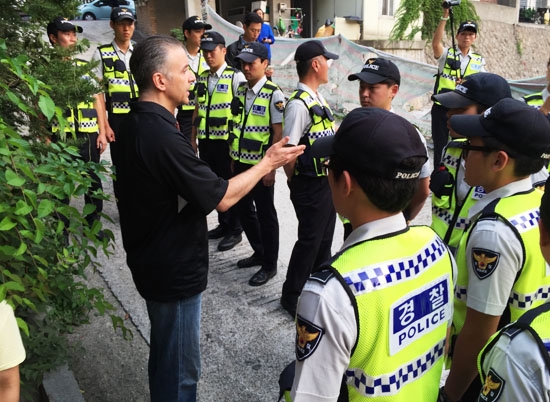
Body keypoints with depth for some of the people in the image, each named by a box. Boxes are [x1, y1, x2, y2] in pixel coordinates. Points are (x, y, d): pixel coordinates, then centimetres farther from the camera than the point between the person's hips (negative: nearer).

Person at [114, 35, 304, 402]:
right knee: (180, 368, 10)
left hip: (153, 259, 10)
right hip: (174, 271, -10)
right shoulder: (162, 135, -29)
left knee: (166, 355, 28)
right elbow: (221, 197, -23)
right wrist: (267, 163, -11)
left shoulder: (136, 121, 2)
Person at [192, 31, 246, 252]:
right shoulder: (202, 78, 12)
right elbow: (197, 109, 17)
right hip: (206, 140, 6)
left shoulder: (235, 77, -8)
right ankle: (223, 224, 32)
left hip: (227, 141, -6)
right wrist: (193, 138, 16)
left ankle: (235, 231, 19)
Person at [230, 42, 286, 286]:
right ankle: (259, 252, 37)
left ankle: (269, 264, 21)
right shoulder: (240, 90, 8)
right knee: (243, 208, 16)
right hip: (240, 162, 7)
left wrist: (270, 167, -16)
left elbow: (278, 133, -14)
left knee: (265, 213, 5)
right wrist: (233, 157, 13)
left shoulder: (274, 94, -13)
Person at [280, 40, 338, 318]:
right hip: (311, 185, -9)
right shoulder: (299, 104, -21)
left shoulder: (318, 99, 10)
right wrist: (296, 183, -7)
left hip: (328, 182, 9)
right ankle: (291, 297, 22)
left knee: (325, 239, 20)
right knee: (309, 241, 4)